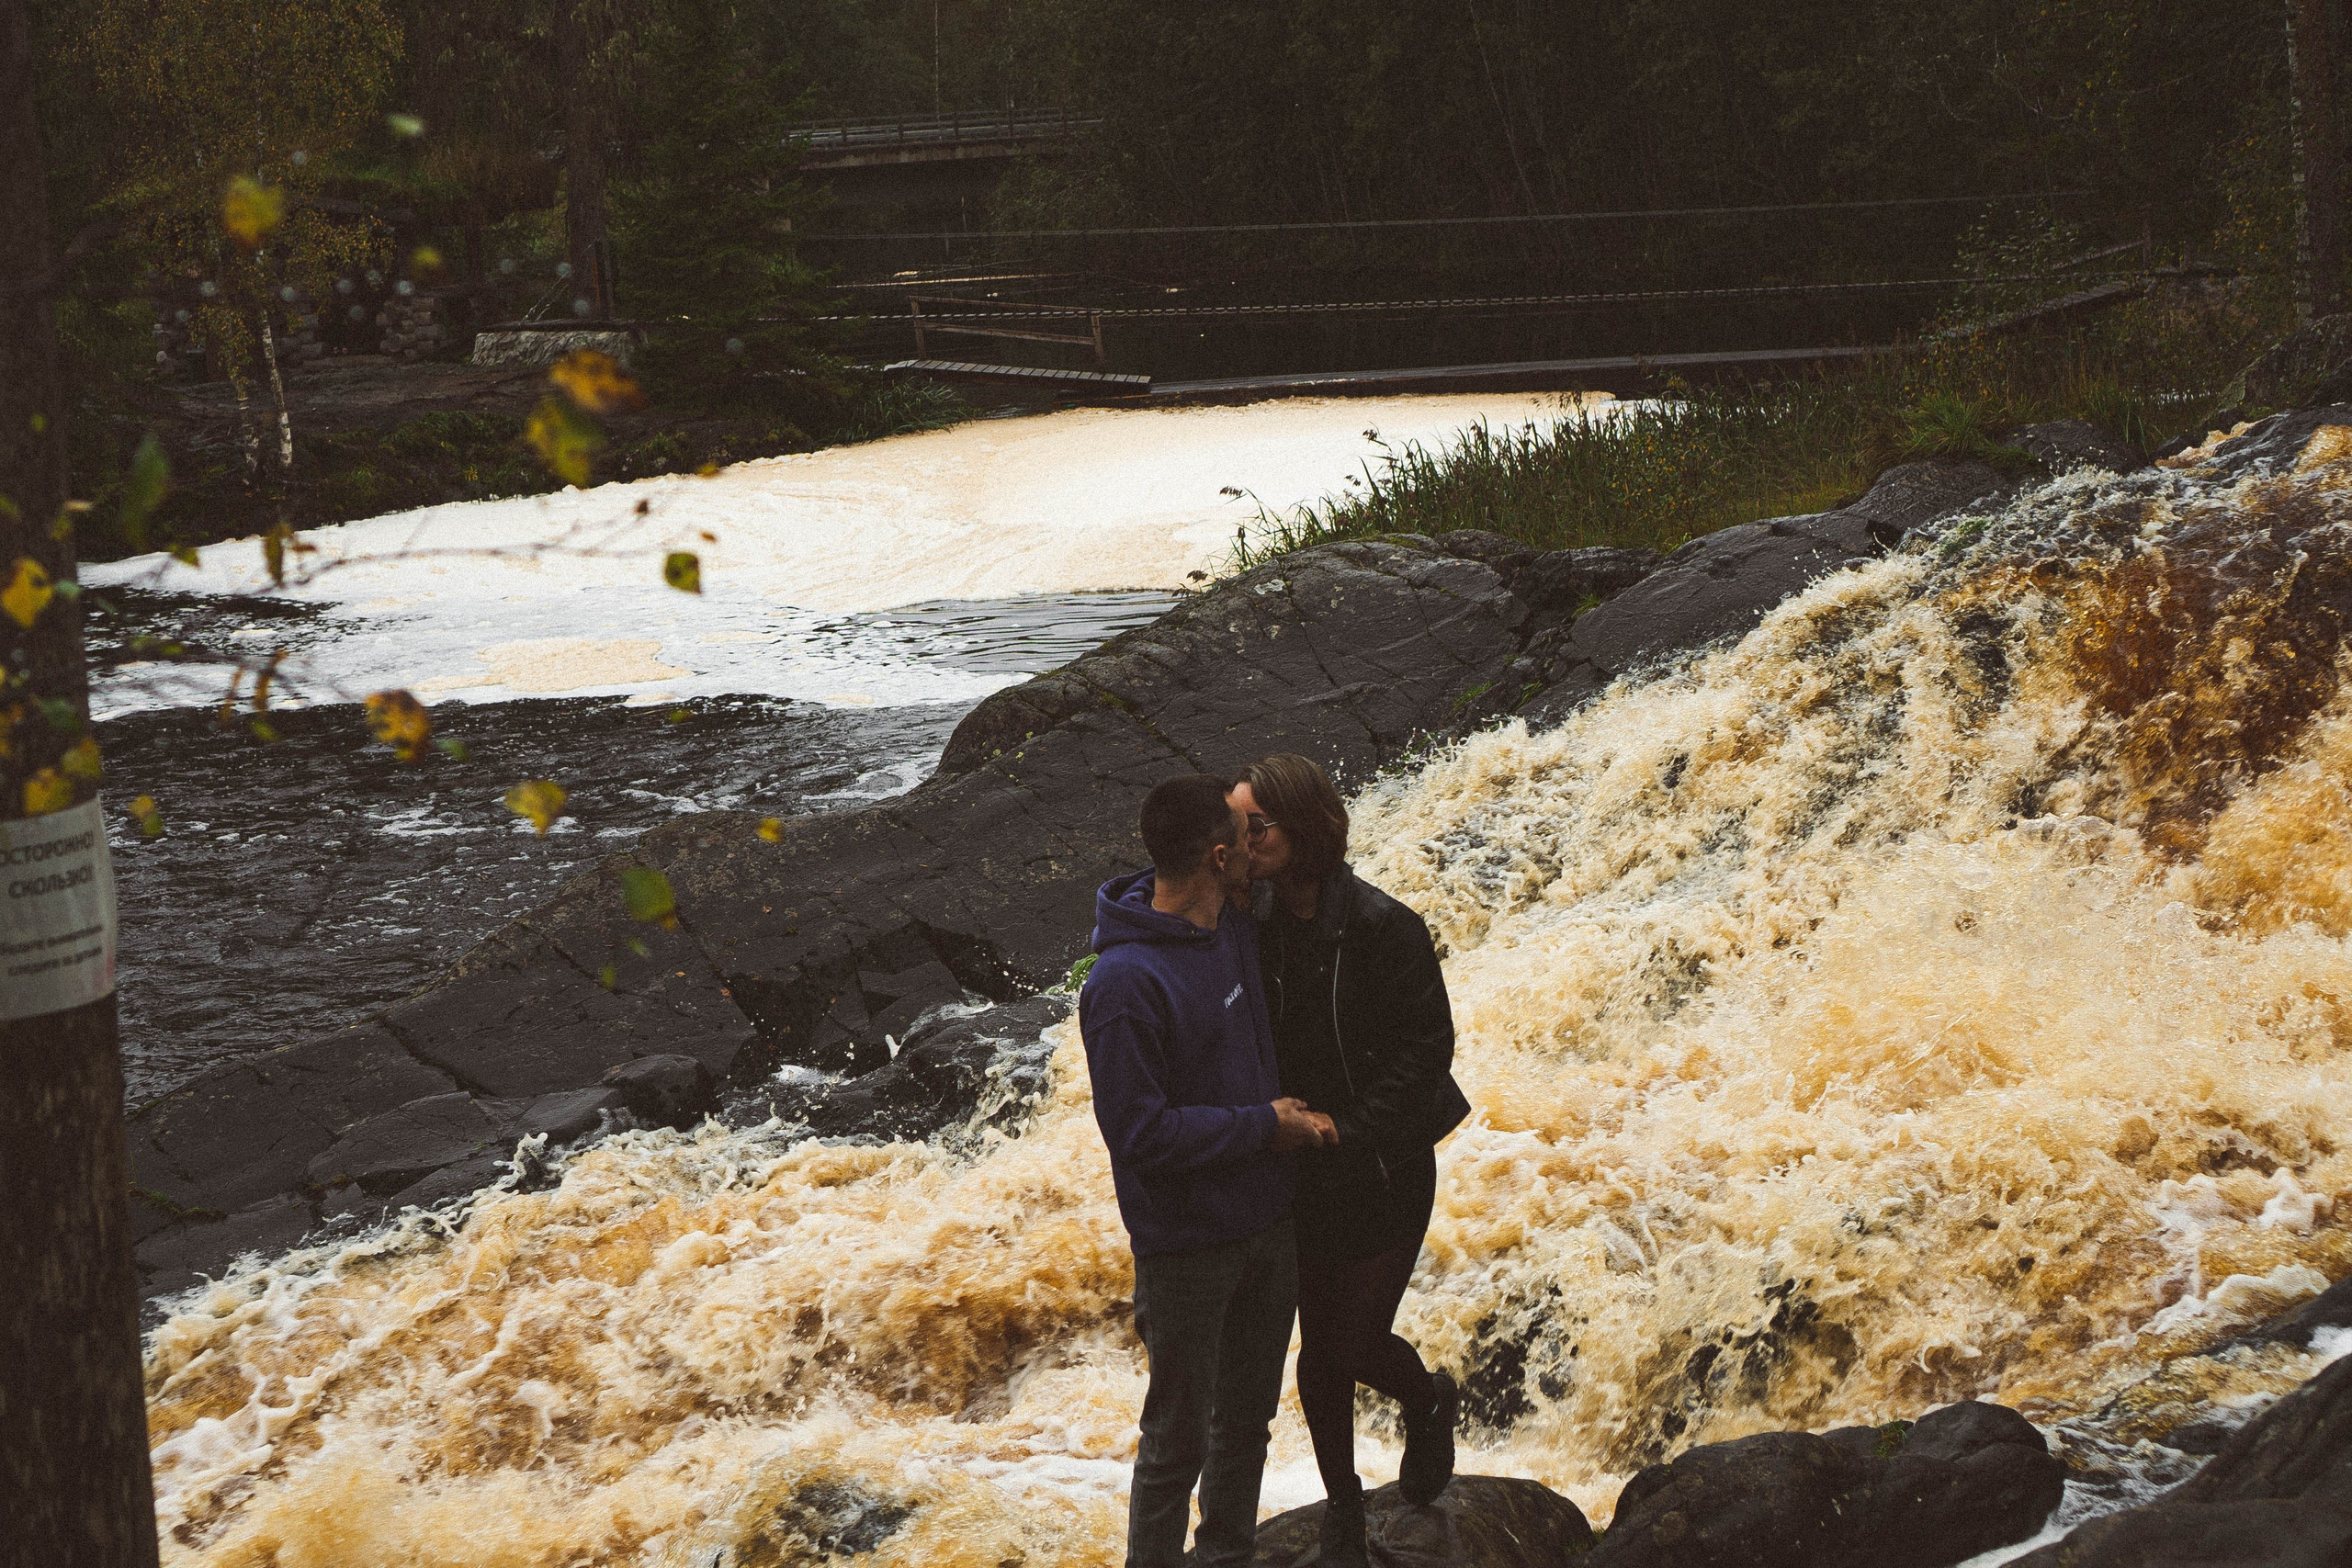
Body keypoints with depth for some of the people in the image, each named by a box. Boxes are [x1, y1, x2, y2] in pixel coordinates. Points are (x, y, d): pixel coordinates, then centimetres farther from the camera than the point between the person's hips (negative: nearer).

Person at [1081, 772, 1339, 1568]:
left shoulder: (1236, 928, 0)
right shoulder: (1125, 983, -25)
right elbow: (1139, 1133, -24)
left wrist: (1298, 1111, 7)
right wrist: (1265, 1123, -17)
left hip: (1267, 1221, 8)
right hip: (1188, 1247, -8)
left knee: (1249, 1414, 22)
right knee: (1178, 1440, 5)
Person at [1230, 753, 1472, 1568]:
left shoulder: (1380, 925, -18)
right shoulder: (1256, 926, -3)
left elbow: (1425, 1045, -14)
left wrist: (1351, 1131, -20)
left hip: (1383, 1171, -4)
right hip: (1300, 1174, 4)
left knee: (1355, 1343, 0)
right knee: (1319, 1350, 10)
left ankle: (1430, 1401, 35)